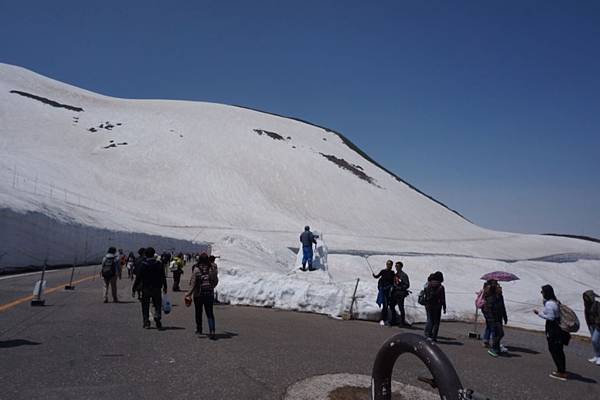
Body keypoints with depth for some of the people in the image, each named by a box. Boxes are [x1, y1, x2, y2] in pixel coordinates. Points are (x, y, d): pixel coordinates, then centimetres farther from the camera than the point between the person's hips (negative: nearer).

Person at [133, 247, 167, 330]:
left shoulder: (143, 265, -8)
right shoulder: (159, 264, -2)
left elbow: (138, 278, -8)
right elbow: (163, 277, 3)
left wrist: (133, 289, -1)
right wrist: (165, 287, 14)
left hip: (146, 289, -1)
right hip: (157, 289, 1)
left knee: (145, 306, 11)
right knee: (157, 305, 9)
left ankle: (146, 323, 12)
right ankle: (157, 317, -14)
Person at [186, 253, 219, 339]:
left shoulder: (196, 269, -11)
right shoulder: (212, 269, -4)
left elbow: (194, 283, -12)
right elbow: (216, 281, 5)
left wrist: (190, 293, -4)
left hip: (198, 294, -1)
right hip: (210, 293, 2)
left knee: (198, 312, 16)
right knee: (210, 313, 4)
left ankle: (199, 330, 29)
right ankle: (212, 331, -10)